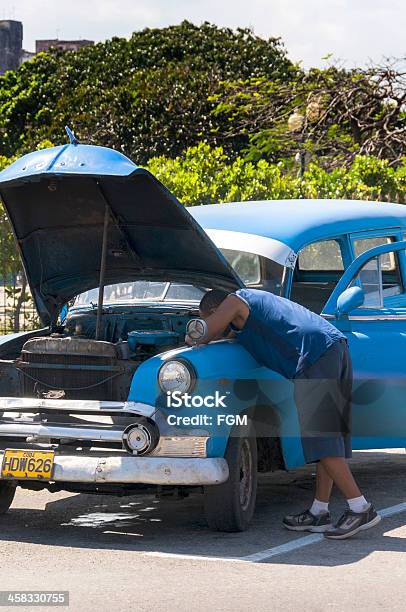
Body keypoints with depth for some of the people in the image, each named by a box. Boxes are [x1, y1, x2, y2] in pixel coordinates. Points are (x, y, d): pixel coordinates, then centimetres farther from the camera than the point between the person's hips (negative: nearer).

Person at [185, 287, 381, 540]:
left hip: (315, 355, -9)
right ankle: (319, 512, 16)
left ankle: (361, 508, -10)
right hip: (337, 345, 9)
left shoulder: (234, 301, 7)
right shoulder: (255, 301, 31)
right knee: (329, 436, 10)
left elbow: (197, 335, 5)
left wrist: (191, 339, 24)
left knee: (319, 438, -7)